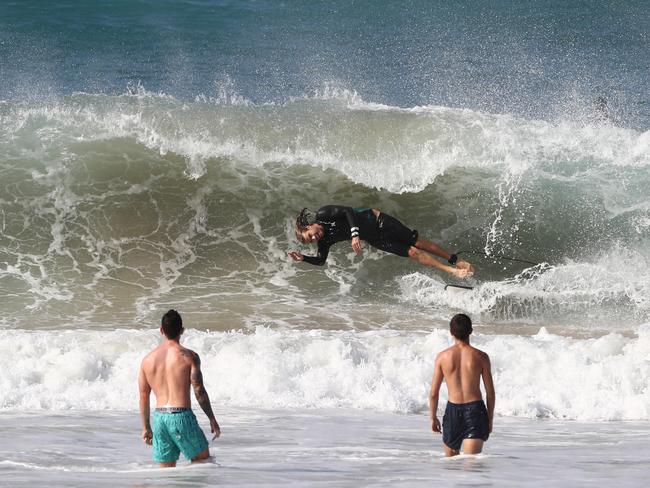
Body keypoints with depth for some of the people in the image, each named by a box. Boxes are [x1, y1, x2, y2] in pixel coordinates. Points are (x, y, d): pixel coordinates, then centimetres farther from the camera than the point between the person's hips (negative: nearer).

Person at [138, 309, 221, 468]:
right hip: (181, 416, -5)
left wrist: (146, 427, 21)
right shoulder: (189, 356, -6)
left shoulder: (148, 359, 8)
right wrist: (212, 420, 0)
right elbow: (199, 391, -8)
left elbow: (143, 397, 12)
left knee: (166, 470, 11)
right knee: (203, 459, 12)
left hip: (159, 417, 5)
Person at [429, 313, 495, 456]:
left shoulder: (442, 357, 0)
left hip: (453, 410, 1)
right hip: (475, 409, -1)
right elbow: (490, 392, 1)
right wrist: (490, 419, 13)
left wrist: (433, 417, 16)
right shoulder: (481, 357, -2)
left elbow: (433, 393, 3)